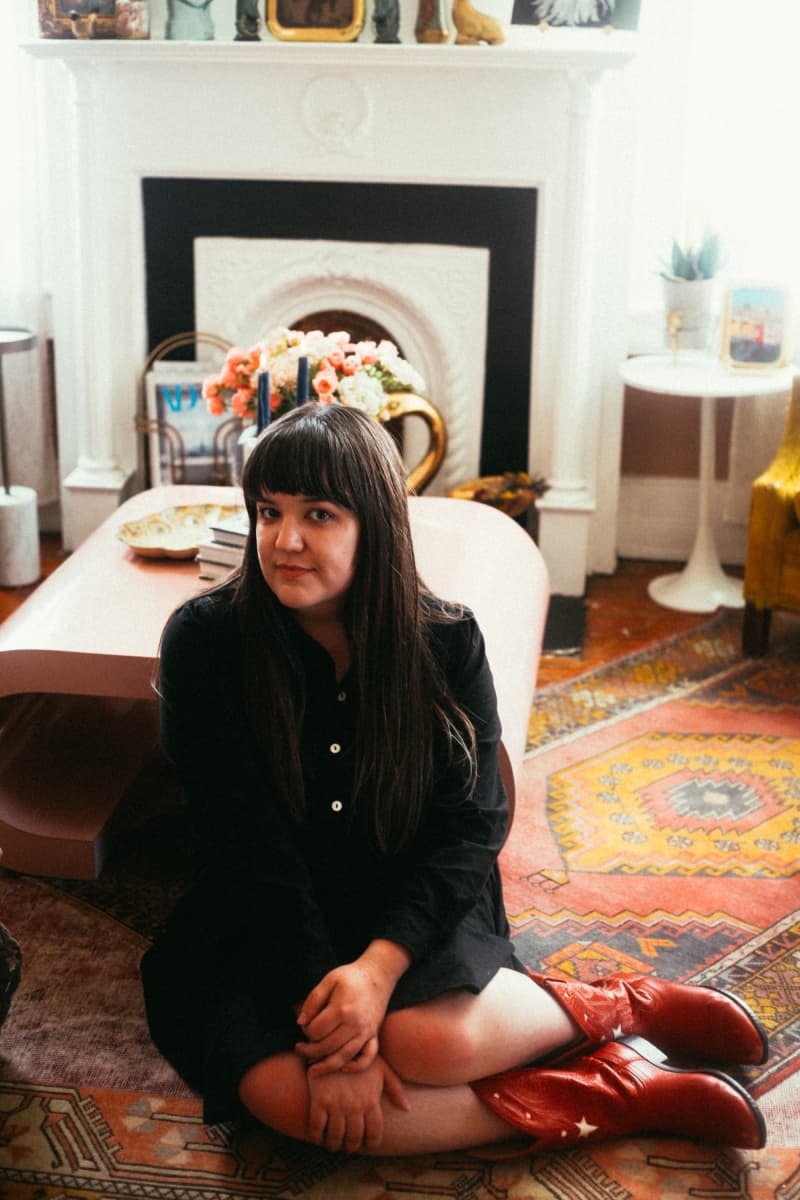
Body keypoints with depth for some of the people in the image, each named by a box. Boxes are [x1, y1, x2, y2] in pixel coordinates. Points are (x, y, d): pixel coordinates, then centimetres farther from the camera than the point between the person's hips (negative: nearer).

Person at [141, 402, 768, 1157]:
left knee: (432, 1038, -33)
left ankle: (626, 1006, -3)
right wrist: (323, 1012, -23)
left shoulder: (445, 643, -7)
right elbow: (247, 847, -16)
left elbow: (469, 827, -8)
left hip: (411, 919, 0)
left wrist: (380, 964, -24)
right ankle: (617, 1095, -19)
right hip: (264, 934, 1)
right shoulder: (204, 642, -12)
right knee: (278, 1091, -30)